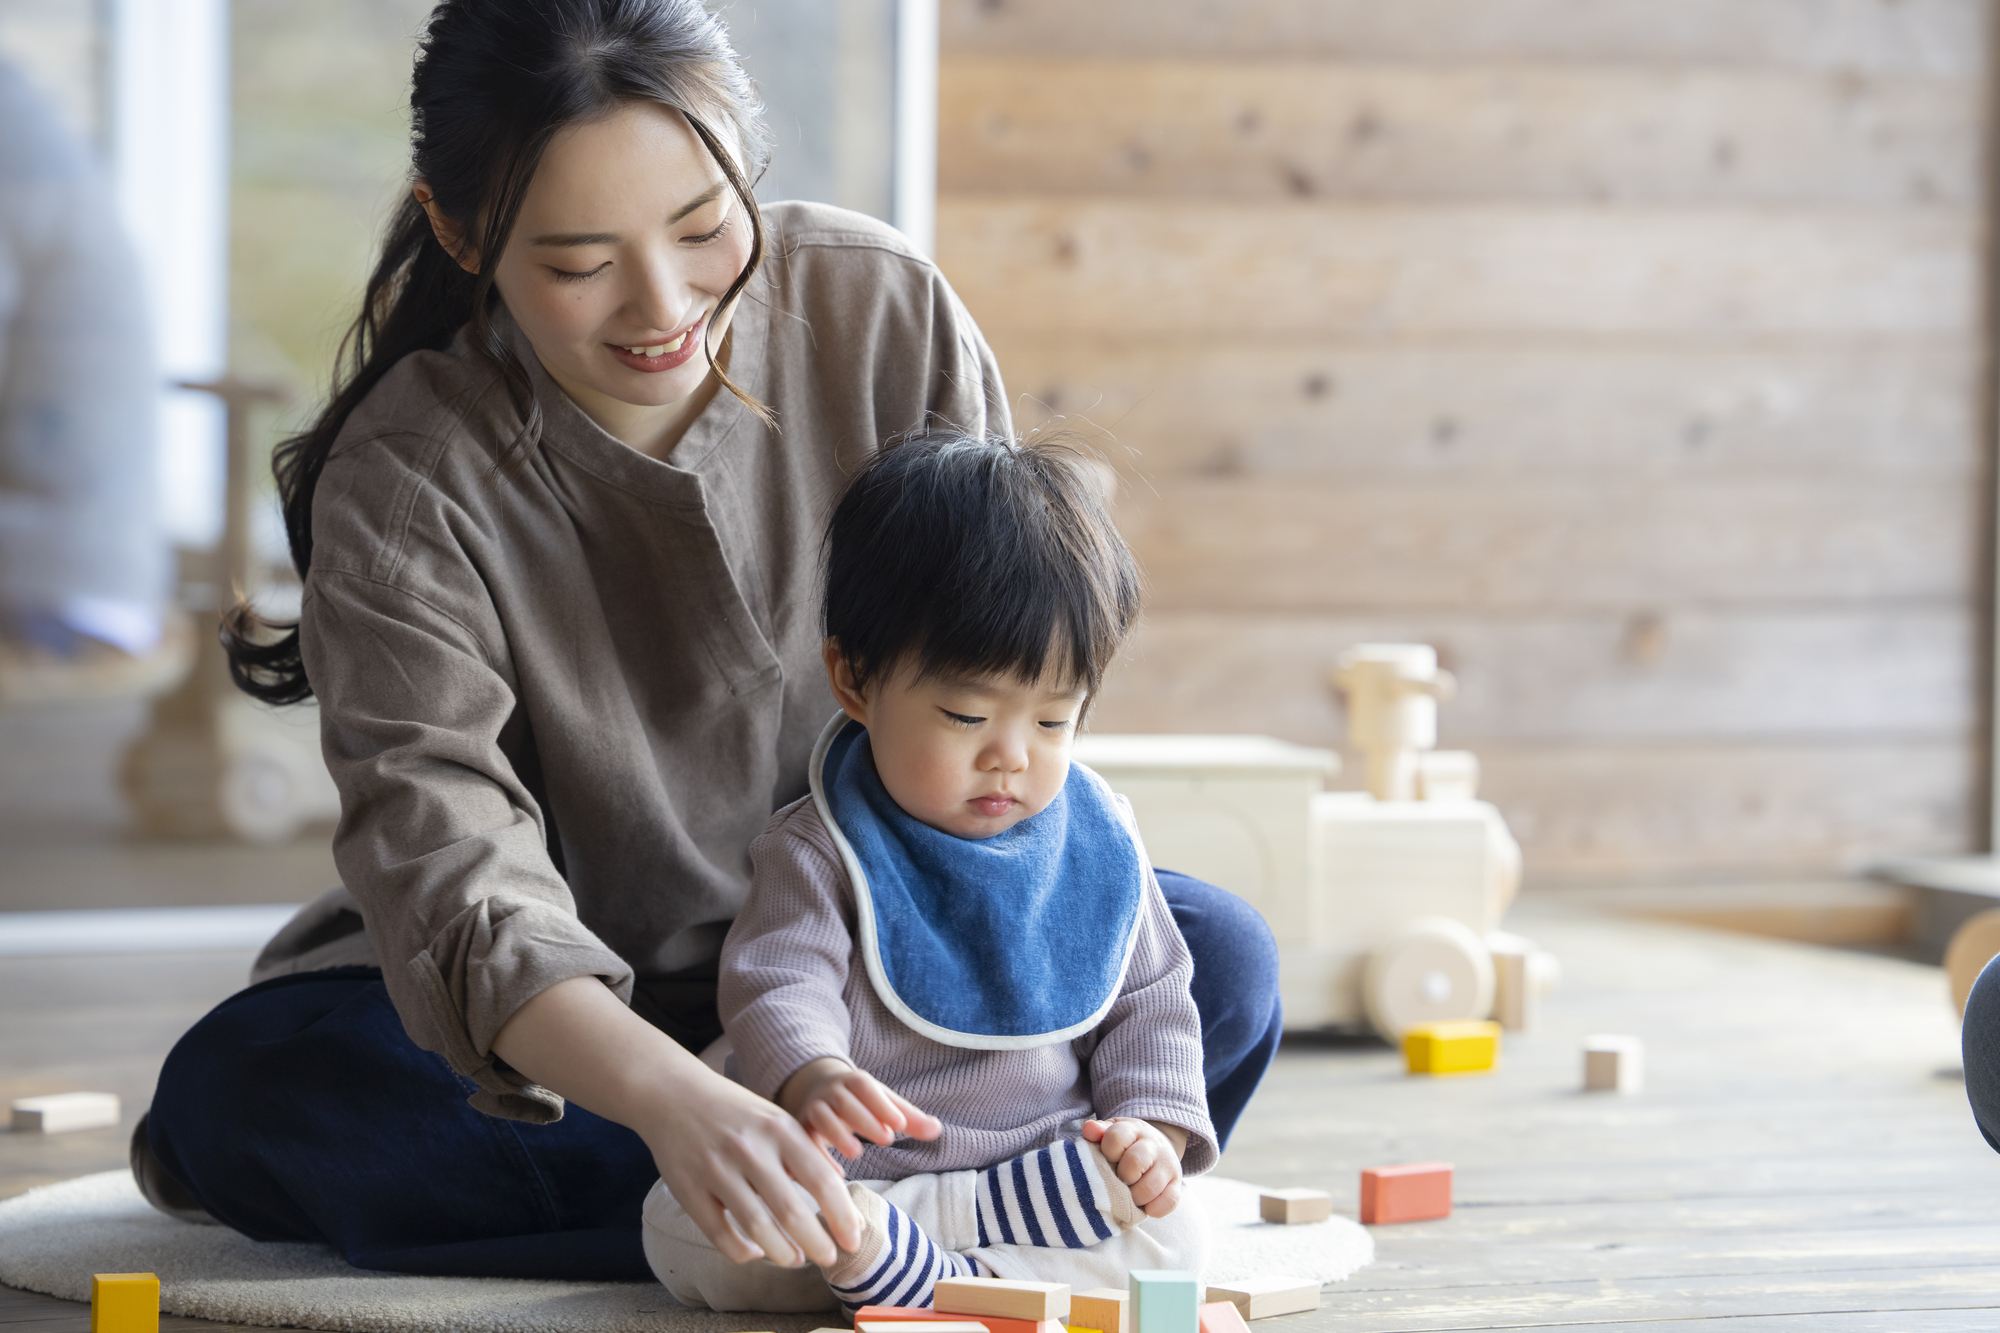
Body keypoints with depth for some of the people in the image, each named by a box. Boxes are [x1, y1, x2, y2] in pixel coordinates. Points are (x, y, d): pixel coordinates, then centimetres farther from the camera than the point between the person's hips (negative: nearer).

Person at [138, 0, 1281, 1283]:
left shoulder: (886, 312, -12)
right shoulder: (407, 482, -20)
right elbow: (447, 865, -33)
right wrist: (674, 1102, -52)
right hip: (595, 1011, -1)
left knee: (1215, 962, -24)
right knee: (245, 1081, -31)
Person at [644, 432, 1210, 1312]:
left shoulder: (1096, 840, 6)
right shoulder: (823, 848, -5)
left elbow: (1149, 1000, 14)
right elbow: (781, 986, -17)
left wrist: (1154, 1124, -5)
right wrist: (811, 1079, -40)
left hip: (1050, 1167, 3)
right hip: (848, 1177, -2)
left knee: (1168, 1236, -27)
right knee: (680, 1222, -25)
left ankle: (924, 1273, -32)